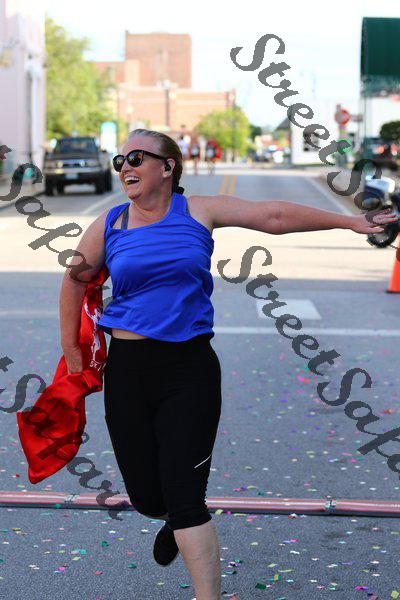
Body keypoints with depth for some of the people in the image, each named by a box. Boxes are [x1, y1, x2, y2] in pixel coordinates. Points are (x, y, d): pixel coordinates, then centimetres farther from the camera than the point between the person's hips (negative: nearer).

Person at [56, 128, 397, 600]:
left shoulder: (198, 211, 2)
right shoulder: (108, 226, 4)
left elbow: (274, 215, 4)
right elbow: (75, 281, 18)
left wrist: (349, 222, 7)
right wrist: (71, 349, 19)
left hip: (190, 370, -2)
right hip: (128, 369, 2)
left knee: (184, 499, -9)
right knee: (146, 497, 7)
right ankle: (175, 521, 44)